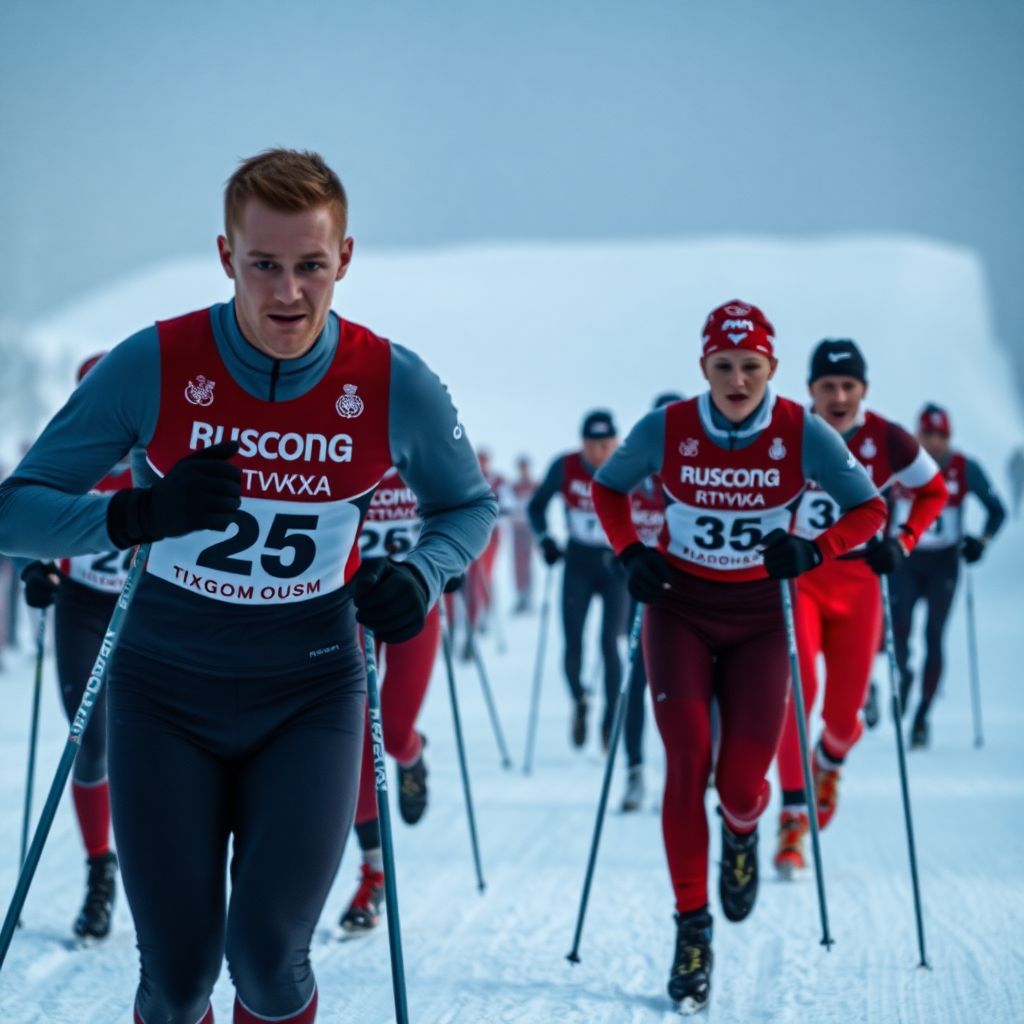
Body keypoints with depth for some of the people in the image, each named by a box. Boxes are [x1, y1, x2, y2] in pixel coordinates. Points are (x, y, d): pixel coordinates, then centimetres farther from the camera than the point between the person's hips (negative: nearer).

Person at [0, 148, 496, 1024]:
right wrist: (139, 512, -30)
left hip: (311, 696, 0)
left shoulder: (395, 386, -10)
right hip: (167, 696, 0)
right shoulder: (153, 367, -14)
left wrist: (421, 577, -13)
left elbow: (467, 505, 8)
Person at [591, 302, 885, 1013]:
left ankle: (742, 831, 34)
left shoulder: (803, 434, -12)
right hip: (680, 610, 0)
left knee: (741, 786, -6)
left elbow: (869, 509, -3)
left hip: (760, 616, 0)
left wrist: (814, 551, -20)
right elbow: (608, 487, 8)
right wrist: (630, 554, -9)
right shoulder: (665, 430, -10)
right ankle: (692, 928, -3)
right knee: (686, 764, -14)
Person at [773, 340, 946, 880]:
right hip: (795, 577, -1)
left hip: (858, 584, 1)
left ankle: (829, 763, 43)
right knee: (797, 691, -20)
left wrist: (902, 542, -4)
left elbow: (933, 490, 9)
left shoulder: (888, 442, -8)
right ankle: (792, 822, -15)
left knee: (845, 712, 5)